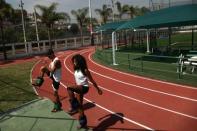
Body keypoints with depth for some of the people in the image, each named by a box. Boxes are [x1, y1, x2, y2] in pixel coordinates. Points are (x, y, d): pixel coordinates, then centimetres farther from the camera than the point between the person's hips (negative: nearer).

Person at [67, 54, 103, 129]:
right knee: (79, 105, 13)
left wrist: (98, 89, -5)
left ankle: (73, 107, -21)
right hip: (78, 88, 8)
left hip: (84, 87, -8)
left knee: (69, 88, -31)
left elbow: (92, 81, -11)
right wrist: (75, 91, 22)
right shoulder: (76, 70, 5)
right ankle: (83, 123, 30)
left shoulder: (85, 70, -16)